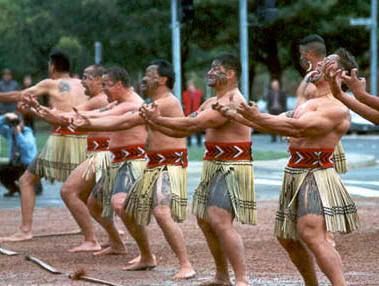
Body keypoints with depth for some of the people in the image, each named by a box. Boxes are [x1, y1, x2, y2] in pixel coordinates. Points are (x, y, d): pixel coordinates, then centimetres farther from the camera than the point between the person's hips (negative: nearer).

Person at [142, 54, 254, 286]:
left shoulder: (233, 101, -17)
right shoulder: (211, 103, 15)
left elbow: (193, 124, -22)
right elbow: (183, 131, 15)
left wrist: (158, 119, -15)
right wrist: (155, 122, 3)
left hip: (232, 168, -10)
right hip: (214, 167, 10)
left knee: (220, 221, -21)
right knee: (205, 220, 15)